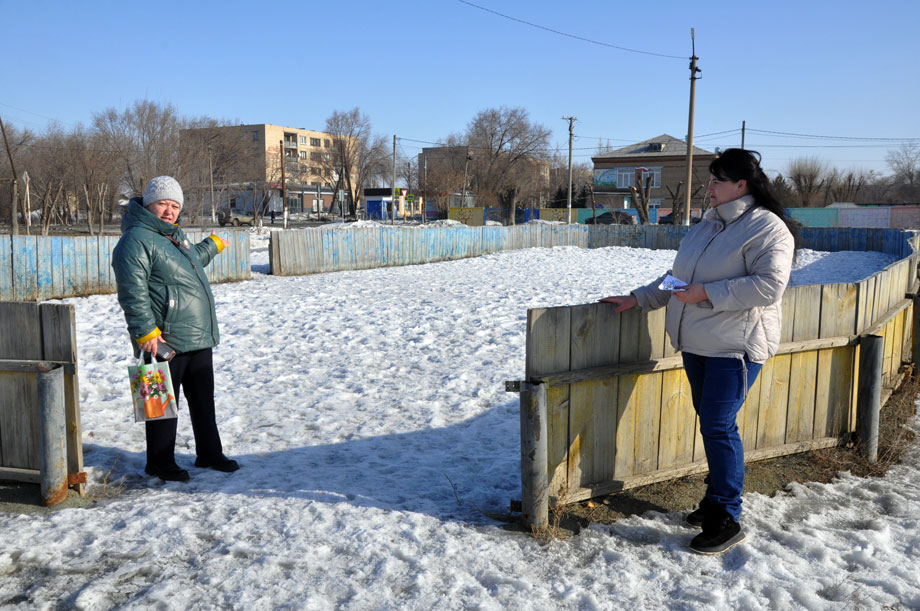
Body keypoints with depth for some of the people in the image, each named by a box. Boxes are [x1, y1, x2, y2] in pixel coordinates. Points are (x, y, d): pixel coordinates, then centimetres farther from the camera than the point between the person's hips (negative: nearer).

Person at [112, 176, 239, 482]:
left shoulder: (174, 234, 17)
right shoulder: (136, 240, -13)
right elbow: (132, 292, -20)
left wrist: (212, 244, 50)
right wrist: (145, 332, -24)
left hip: (199, 338, 9)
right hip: (166, 341, -9)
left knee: (203, 399, 16)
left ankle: (209, 453, 29)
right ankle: (160, 462, 17)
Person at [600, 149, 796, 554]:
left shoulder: (768, 228, -10)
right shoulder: (705, 227, 15)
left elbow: (768, 286, -22)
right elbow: (675, 279, 22)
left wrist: (707, 293, -22)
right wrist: (635, 299, 16)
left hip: (735, 346, -8)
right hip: (696, 344, 8)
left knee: (718, 426, -8)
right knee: (709, 423, 14)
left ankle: (727, 520, 5)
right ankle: (716, 499, 30)